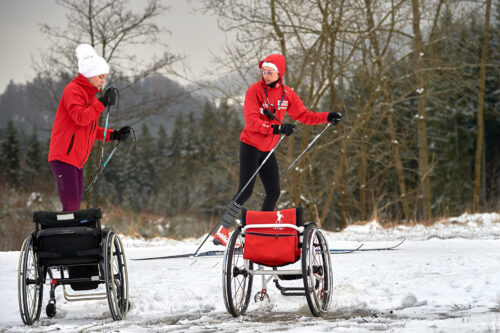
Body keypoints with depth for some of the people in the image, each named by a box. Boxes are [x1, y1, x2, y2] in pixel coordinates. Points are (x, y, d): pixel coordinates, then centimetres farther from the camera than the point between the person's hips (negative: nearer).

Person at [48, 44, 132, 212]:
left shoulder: (90, 94, 19)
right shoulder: (73, 90, -9)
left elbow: (91, 130, 23)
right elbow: (80, 118, -25)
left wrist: (113, 135, 10)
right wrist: (102, 103, -22)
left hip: (77, 160, 10)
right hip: (63, 158, -10)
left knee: (75, 208, 7)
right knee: (70, 207, -16)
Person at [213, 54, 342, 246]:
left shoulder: (286, 94, 5)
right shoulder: (255, 90, -12)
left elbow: (303, 115, 12)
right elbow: (251, 121, -22)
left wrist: (327, 118, 1)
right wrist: (276, 129, -34)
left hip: (268, 150, 6)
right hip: (250, 146, -6)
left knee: (274, 192, 3)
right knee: (246, 191, -14)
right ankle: (222, 232, -10)